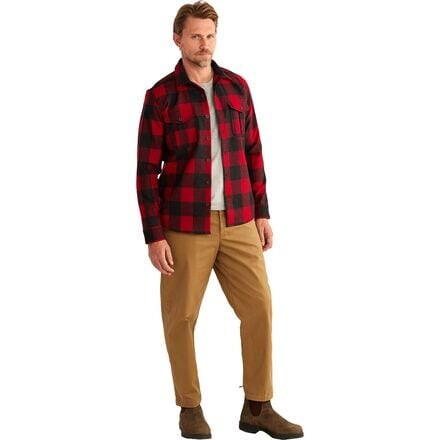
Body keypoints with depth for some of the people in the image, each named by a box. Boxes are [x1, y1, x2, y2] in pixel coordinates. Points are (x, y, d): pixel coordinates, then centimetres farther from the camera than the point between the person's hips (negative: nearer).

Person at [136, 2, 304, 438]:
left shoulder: (236, 86, 5)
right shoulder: (160, 96, -6)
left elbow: (252, 152, 11)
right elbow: (147, 171, -7)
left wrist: (261, 213, 7)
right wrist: (154, 236, -12)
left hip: (237, 223, 4)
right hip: (184, 226, -3)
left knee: (259, 309, 0)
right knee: (181, 317, 4)